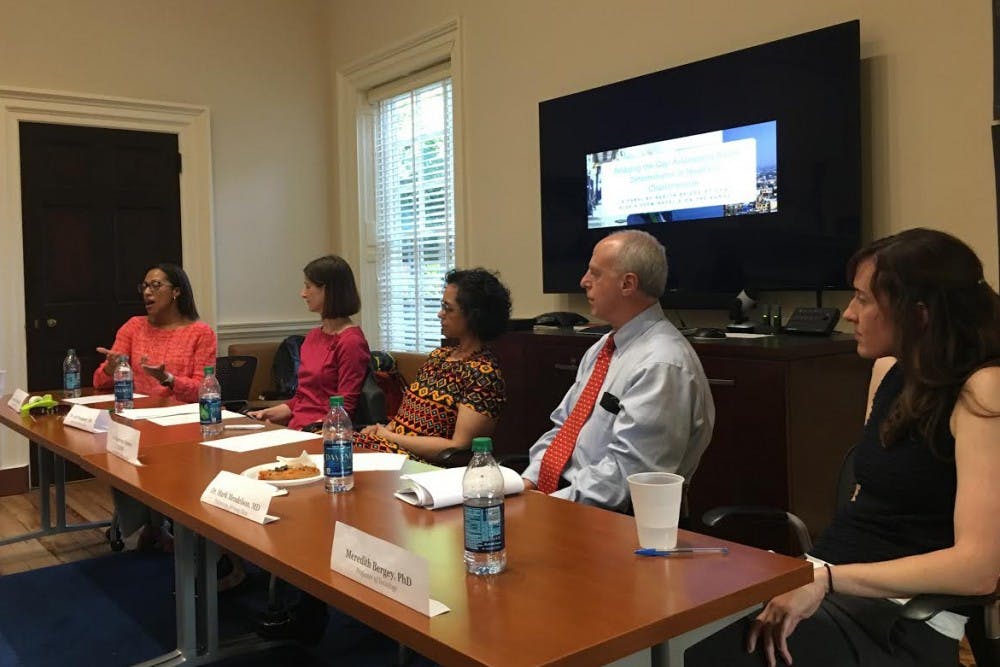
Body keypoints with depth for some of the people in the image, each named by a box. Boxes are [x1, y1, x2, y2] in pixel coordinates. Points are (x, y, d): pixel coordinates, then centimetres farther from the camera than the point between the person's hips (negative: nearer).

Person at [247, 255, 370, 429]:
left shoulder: (351, 341, -9)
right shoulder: (313, 336, 17)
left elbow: (343, 410, -10)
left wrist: (312, 430, -20)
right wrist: (268, 413, 7)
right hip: (295, 428, 8)